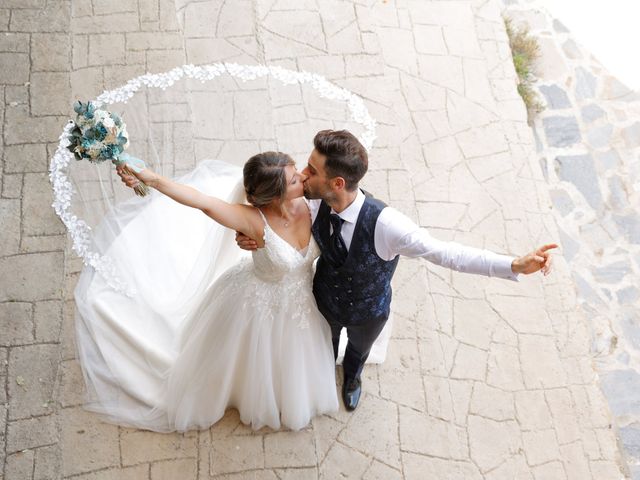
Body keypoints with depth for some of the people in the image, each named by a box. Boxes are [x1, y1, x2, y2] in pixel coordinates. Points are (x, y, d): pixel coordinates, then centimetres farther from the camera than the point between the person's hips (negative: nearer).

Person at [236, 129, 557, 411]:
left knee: (359, 348, 35)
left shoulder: (384, 224, -45)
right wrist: (250, 238, -30)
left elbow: (445, 253, -40)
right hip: (325, 303, 2)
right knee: (326, 342, 37)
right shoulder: (314, 206, -32)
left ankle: (351, 377, 73)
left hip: (368, 313, -1)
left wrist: (515, 265, -48)